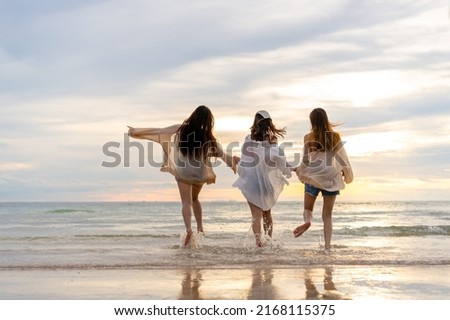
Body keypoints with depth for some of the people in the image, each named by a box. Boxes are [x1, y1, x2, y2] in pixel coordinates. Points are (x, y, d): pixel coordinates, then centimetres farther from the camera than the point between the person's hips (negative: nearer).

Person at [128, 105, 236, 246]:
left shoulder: (182, 129, -8)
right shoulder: (209, 137, -7)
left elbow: (157, 131, -3)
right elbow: (224, 155, -1)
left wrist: (136, 130, 6)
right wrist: (234, 166, 17)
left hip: (183, 171, -1)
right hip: (200, 173, 2)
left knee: (186, 202, -3)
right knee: (194, 199, 24)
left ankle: (188, 228, -25)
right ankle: (200, 227, 20)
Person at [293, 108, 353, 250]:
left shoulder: (308, 137, -2)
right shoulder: (335, 136, 1)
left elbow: (305, 161, 1)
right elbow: (343, 158, 3)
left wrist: (298, 170, 20)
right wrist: (347, 174, 18)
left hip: (313, 177, -1)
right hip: (332, 178, 1)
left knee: (308, 208, 15)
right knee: (327, 215, 9)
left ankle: (307, 221, -19)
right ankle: (327, 246, 0)